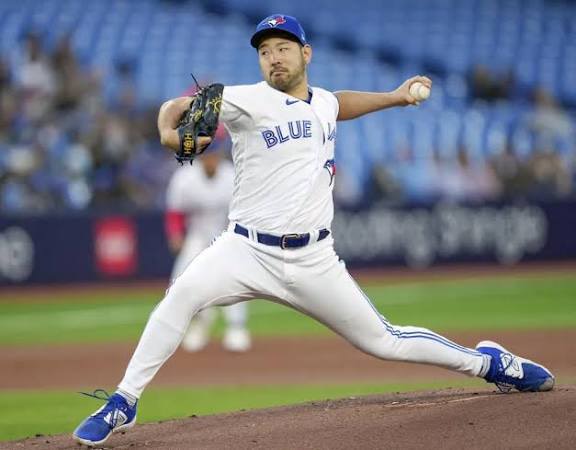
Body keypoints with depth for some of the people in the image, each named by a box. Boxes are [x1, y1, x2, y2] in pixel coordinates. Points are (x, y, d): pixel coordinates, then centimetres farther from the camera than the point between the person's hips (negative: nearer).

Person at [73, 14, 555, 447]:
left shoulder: (323, 103, 12)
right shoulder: (249, 101, -5)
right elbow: (175, 107, -12)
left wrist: (394, 97, 30)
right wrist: (170, 131, -33)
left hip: (313, 262, 3)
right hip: (248, 251, -3)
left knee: (382, 341, 6)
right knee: (183, 294, -30)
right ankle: (123, 404, -22)